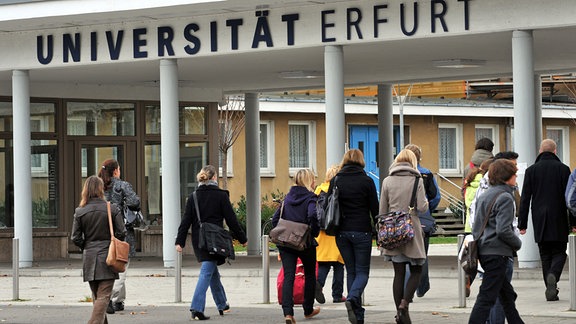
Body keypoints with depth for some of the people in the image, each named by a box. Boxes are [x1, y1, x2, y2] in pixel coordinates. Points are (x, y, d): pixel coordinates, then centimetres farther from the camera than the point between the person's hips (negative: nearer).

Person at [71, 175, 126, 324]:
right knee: (103, 296, -4)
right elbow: (121, 233, -6)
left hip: (89, 258, 3)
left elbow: (75, 238, -2)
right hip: (107, 257, -3)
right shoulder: (112, 209, -7)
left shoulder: (80, 212, -2)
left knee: (96, 296, 16)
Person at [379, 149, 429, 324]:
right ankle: (404, 303, -13)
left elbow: (382, 210, 5)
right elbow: (422, 207, -10)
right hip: (412, 230, -3)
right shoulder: (417, 180, -5)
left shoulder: (387, 181, 3)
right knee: (416, 270, 7)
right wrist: (426, 203, 14)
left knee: (399, 273, 7)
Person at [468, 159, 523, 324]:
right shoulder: (505, 197, -13)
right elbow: (503, 230, -20)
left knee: (507, 294, 18)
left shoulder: (484, 196, 14)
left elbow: (475, 226, 16)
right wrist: (517, 243, -4)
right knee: (486, 297, -9)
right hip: (498, 253, -9)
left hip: (483, 252, 9)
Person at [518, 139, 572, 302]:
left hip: (539, 221, 1)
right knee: (559, 253, 7)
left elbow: (525, 198, 1)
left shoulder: (531, 170, 2)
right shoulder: (563, 169, -1)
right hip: (558, 221, -1)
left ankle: (551, 290, 3)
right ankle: (553, 275, -22)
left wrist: (522, 224, 4)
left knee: (545, 256, 9)